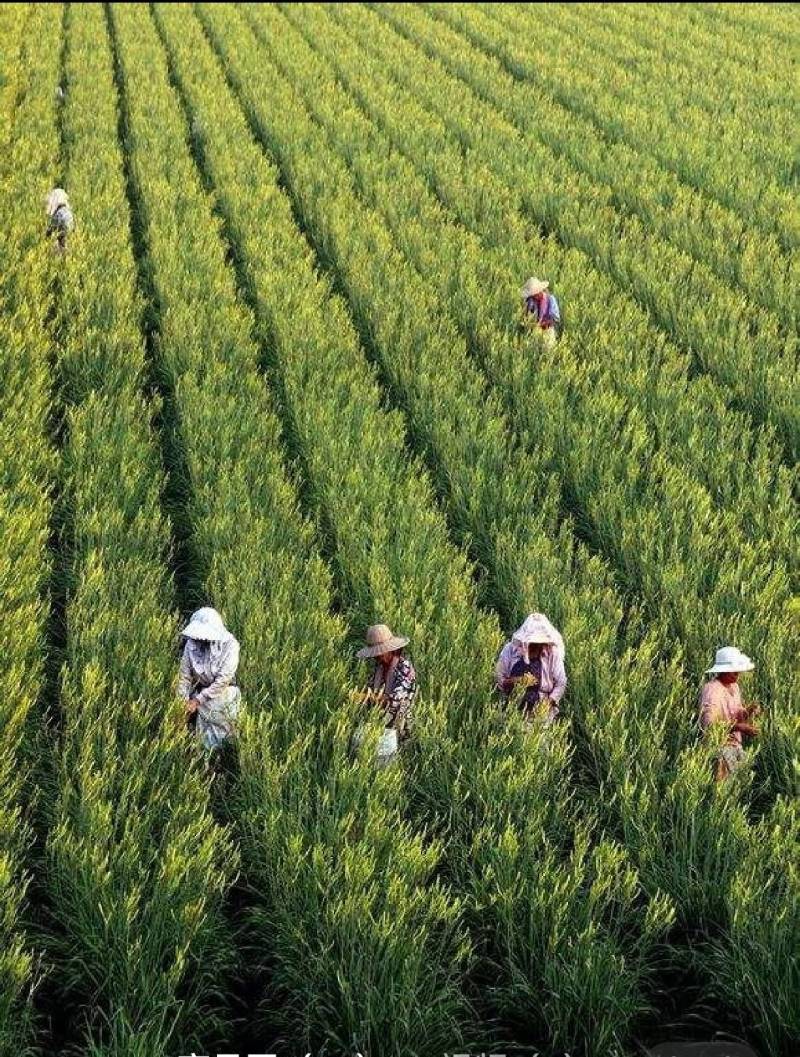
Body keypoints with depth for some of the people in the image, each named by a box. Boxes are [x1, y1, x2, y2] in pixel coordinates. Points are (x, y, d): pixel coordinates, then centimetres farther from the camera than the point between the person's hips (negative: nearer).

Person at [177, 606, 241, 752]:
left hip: (223, 695, -2)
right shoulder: (192, 643, -12)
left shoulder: (229, 645, -22)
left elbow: (223, 679, -23)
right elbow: (185, 676, -8)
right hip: (200, 693, 3)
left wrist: (198, 700, -24)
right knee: (203, 740, 5)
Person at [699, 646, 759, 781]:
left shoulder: (734, 686, 9)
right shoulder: (712, 690, -18)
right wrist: (739, 727, -27)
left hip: (736, 745, 8)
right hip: (719, 748, -8)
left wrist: (748, 712, -5)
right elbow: (709, 724, -25)